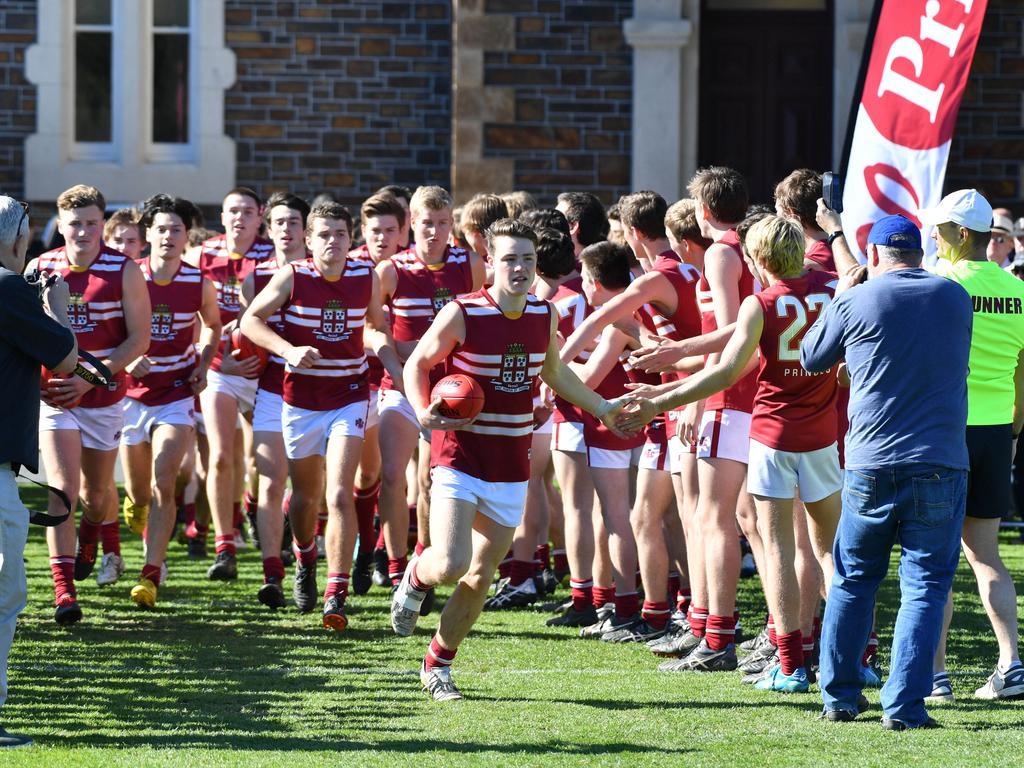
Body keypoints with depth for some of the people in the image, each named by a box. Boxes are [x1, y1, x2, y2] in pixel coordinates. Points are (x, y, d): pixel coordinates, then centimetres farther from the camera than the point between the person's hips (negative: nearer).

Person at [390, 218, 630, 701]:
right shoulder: (462, 314, -12)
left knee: (480, 579, 8)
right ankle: (416, 576, 16)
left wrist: (602, 408, 21)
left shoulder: (544, 314, 3)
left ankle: (437, 664, 25)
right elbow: (417, 363, 0)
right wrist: (422, 412, -17)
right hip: (461, 456, -5)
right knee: (450, 566, -20)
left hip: (511, 466, 5)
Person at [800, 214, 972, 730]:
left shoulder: (857, 302, -3)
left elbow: (811, 358, 13)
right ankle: (904, 706, -6)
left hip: (871, 468, 0)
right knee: (924, 586, 2)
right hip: (941, 466, 0)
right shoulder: (955, 299, 6)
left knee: (852, 579, 15)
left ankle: (839, 696, 19)